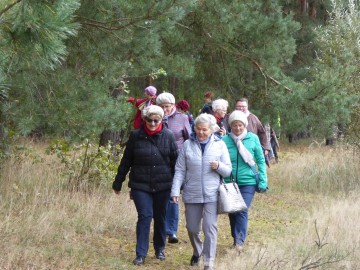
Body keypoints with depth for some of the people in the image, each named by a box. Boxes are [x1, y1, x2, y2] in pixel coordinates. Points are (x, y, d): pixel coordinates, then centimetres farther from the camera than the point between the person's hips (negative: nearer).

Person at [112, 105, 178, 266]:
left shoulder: (168, 136, -2)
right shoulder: (136, 136, -2)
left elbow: (175, 161, 2)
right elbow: (126, 161, 4)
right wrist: (118, 183, 7)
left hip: (162, 186, 1)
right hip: (140, 186, -1)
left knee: (160, 217, 11)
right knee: (145, 216, -8)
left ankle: (159, 250, 28)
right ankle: (141, 254, -3)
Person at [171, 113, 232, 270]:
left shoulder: (219, 145, 1)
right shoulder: (188, 145, 1)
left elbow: (228, 171, 4)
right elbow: (180, 170, 2)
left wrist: (219, 166, -18)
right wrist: (175, 191, -6)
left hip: (212, 195, -1)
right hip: (192, 195, 2)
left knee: (210, 228, -8)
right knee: (192, 228, 13)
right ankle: (197, 252, 41)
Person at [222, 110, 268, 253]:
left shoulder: (253, 138, -3)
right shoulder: (225, 140, -4)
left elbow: (261, 161, 3)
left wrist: (262, 181, -2)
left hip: (248, 182, -2)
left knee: (242, 211, -13)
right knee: (232, 212, 11)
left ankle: (240, 241, -13)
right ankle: (235, 238, 29)